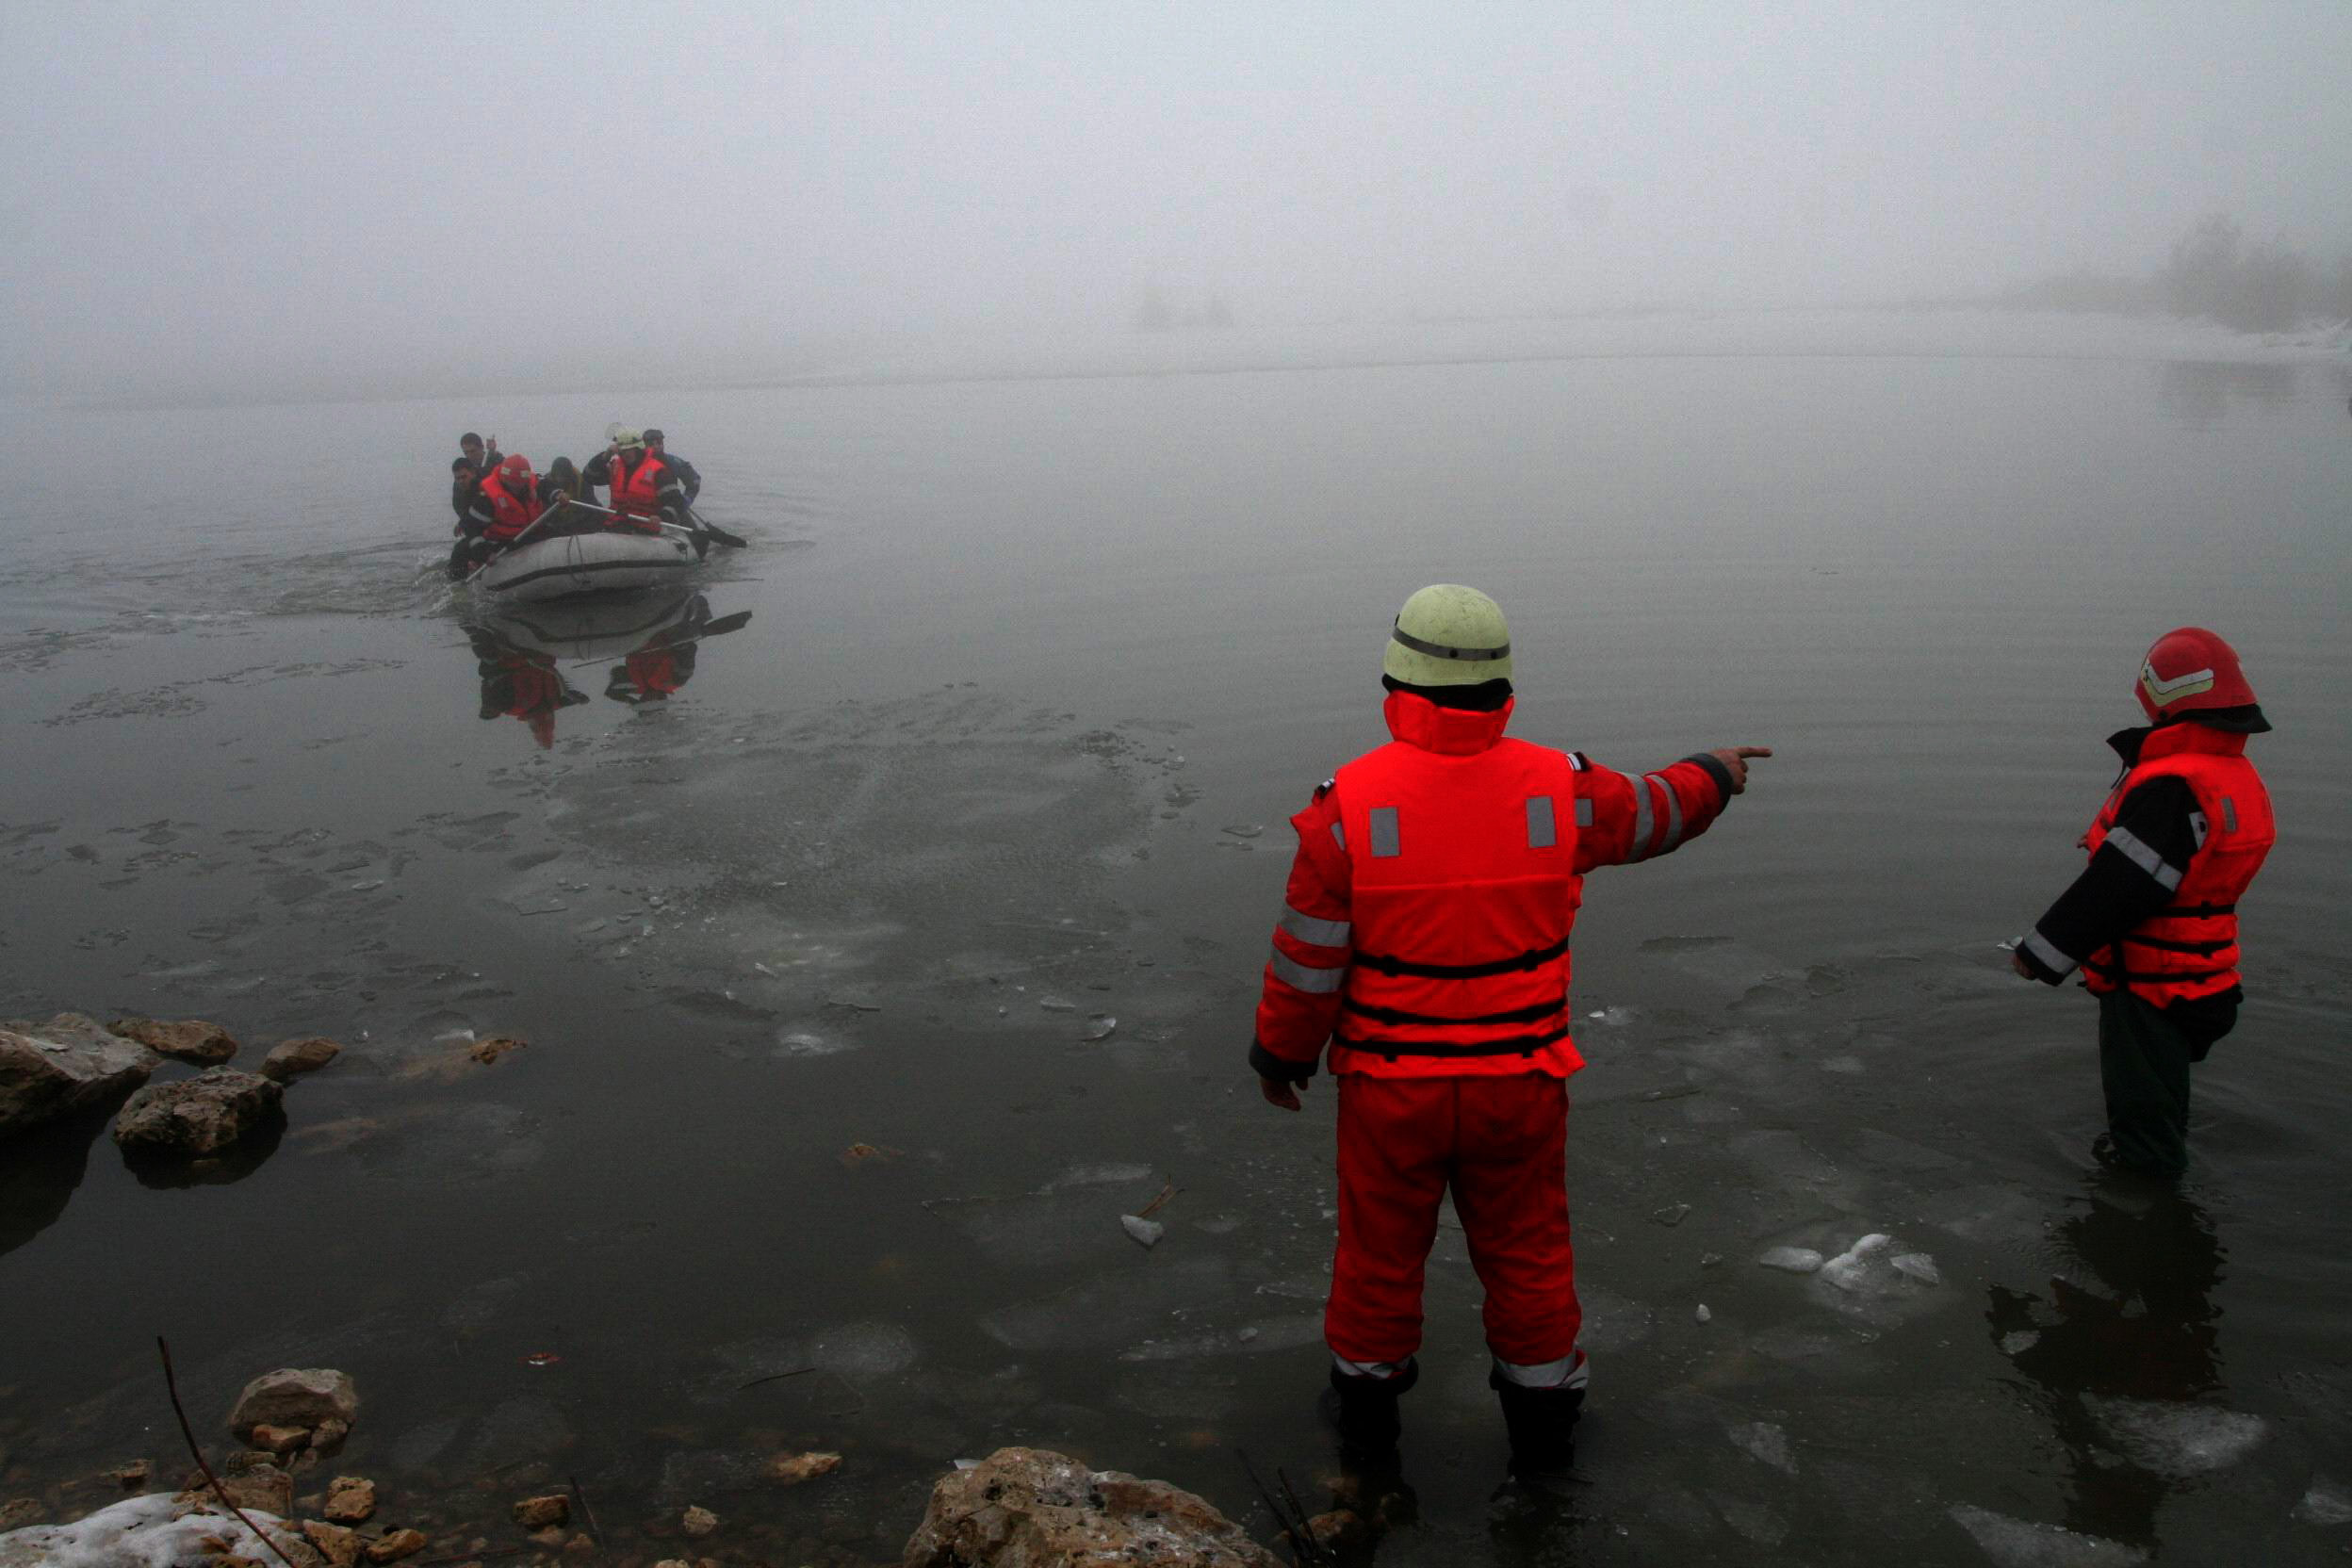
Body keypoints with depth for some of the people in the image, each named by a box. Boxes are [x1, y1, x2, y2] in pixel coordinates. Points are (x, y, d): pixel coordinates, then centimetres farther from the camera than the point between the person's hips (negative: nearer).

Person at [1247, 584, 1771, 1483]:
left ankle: (1368, 1421, 38)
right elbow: (1651, 813, 8)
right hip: (1519, 1086, 1)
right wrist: (1713, 775, 29)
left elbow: (1307, 961, -13)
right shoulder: (1557, 789, -14)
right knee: (1527, 1254, 21)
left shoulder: (1349, 807, -20)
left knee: (1379, 1253, 19)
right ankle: (1541, 1428, 38)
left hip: (1390, 1087, -1)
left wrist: (1279, 1056, 3)